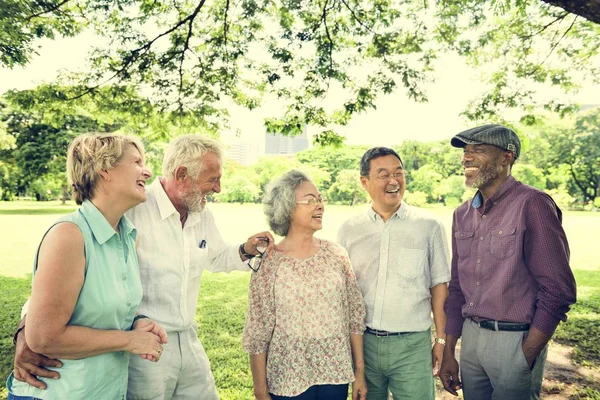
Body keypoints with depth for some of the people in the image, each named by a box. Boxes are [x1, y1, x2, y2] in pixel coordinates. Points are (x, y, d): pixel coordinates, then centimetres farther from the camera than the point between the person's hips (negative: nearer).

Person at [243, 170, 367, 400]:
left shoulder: (336, 255, -3)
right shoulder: (268, 263, -12)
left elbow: (355, 316, 3)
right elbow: (258, 332, -7)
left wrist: (359, 372, 4)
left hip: (336, 374, 3)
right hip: (289, 380, -3)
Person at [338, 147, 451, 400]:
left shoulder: (429, 227, -4)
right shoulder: (349, 230, 2)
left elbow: (439, 286, 0)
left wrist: (441, 339, 0)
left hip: (412, 343, -2)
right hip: (362, 342, 2)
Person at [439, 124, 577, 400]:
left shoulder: (532, 204, -14)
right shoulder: (462, 215, 5)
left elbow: (558, 291, -14)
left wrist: (525, 358, -13)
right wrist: (448, 353, 9)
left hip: (516, 340, -6)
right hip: (470, 336, 6)